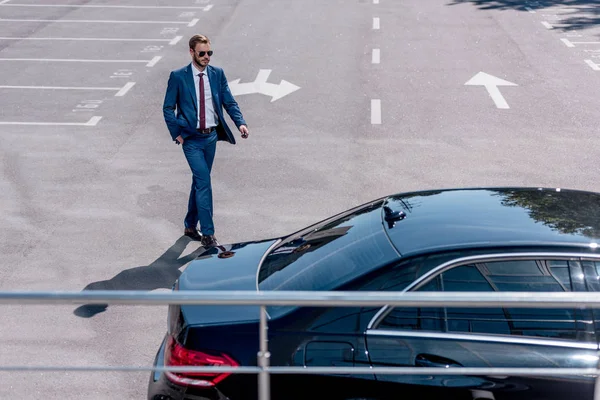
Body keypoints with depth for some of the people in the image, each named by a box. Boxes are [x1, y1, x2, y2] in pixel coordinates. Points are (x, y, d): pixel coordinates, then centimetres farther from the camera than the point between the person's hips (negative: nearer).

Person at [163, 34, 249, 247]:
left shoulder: (217, 74, 4)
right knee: (204, 182, -12)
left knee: (199, 181, 14)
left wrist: (240, 122, -12)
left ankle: (190, 225, 30)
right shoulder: (178, 76, -6)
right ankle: (207, 233, -8)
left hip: (211, 136, 4)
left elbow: (229, 102, 4)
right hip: (191, 139, -4)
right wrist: (176, 133, -8)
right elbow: (168, 108, 0)